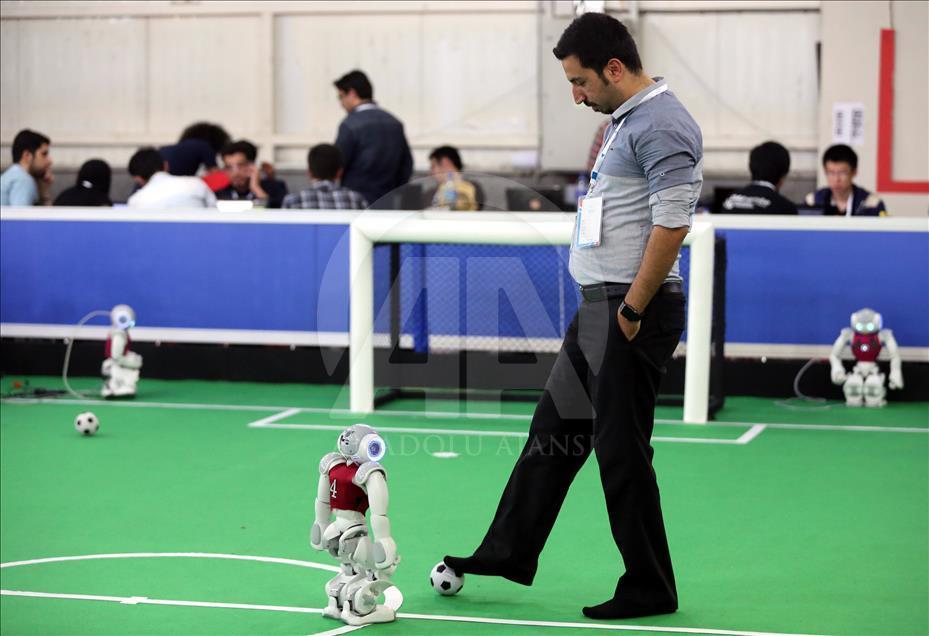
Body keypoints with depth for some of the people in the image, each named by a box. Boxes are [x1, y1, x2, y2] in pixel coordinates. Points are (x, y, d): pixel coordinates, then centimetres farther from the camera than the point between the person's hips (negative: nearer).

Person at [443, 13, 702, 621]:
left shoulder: (663, 125, -16)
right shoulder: (626, 120, 16)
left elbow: (671, 223, -24)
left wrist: (633, 310, -21)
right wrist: (608, 306, 19)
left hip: (632, 311, -10)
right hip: (597, 307, 10)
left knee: (621, 450, -3)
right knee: (553, 430, 17)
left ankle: (650, 590, 9)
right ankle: (508, 553, 28)